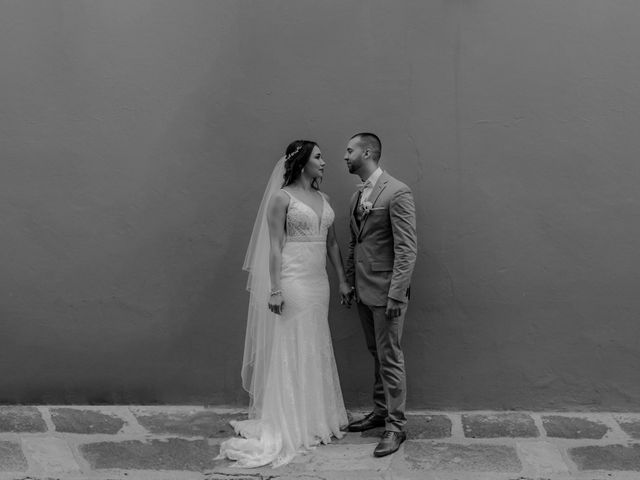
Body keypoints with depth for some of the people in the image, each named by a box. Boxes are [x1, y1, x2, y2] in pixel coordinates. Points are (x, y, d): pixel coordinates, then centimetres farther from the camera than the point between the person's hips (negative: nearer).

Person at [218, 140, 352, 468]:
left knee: (315, 349, 13)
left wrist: (343, 280, 12)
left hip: (318, 282, 7)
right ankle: (288, 424, 12)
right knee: (290, 350, 0)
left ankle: (316, 417, 26)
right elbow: (275, 246, -12)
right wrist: (275, 290, -17)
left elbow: (331, 242, 15)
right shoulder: (282, 197, -8)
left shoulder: (323, 198, 13)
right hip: (292, 281, -7)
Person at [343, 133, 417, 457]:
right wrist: (349, 282, 15)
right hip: (363, 290, 8)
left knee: (390, 359, 0)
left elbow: (407, 249, -17)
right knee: (376, 355, 17)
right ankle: (380, 412, 30)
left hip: (385, 291, -8)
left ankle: (396, 425, 10)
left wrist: (396, 294, -20)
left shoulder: (397, 192, -14)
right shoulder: (357, 196, 12)